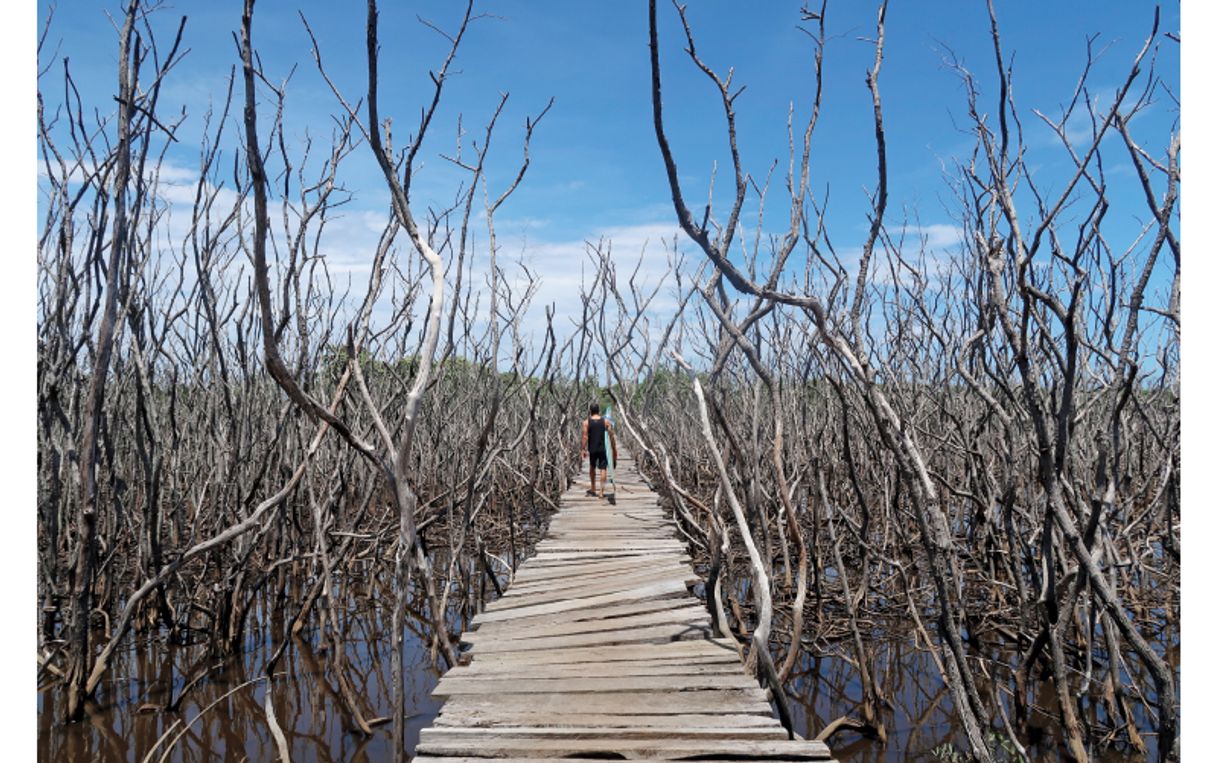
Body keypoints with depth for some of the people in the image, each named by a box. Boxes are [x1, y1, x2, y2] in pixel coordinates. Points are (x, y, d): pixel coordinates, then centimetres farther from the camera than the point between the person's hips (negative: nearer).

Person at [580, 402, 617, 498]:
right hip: (602, 449, -1)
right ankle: (601, 492, -6)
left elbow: (585, 437, -10)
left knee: (592, 468, 21)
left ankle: (593, 490, 29)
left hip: (592, 449, 1)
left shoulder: (586, 422, -4)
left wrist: (583, 449, -6)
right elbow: (612, 436, -1)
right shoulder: (605, 422, -1)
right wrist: (614, 450, 6)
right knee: (603, 469, 3)